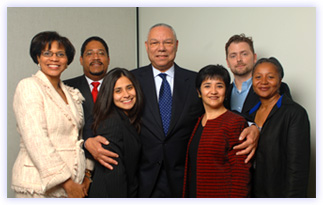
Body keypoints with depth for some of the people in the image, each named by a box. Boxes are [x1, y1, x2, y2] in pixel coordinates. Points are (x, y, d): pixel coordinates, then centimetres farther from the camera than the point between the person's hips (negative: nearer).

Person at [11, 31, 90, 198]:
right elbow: (36, 141, -16)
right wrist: (67, 183, -18)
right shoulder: (29, 87, -8)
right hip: (39, 185, -6)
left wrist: (86, 175, 2)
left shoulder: (72, 94, 13)